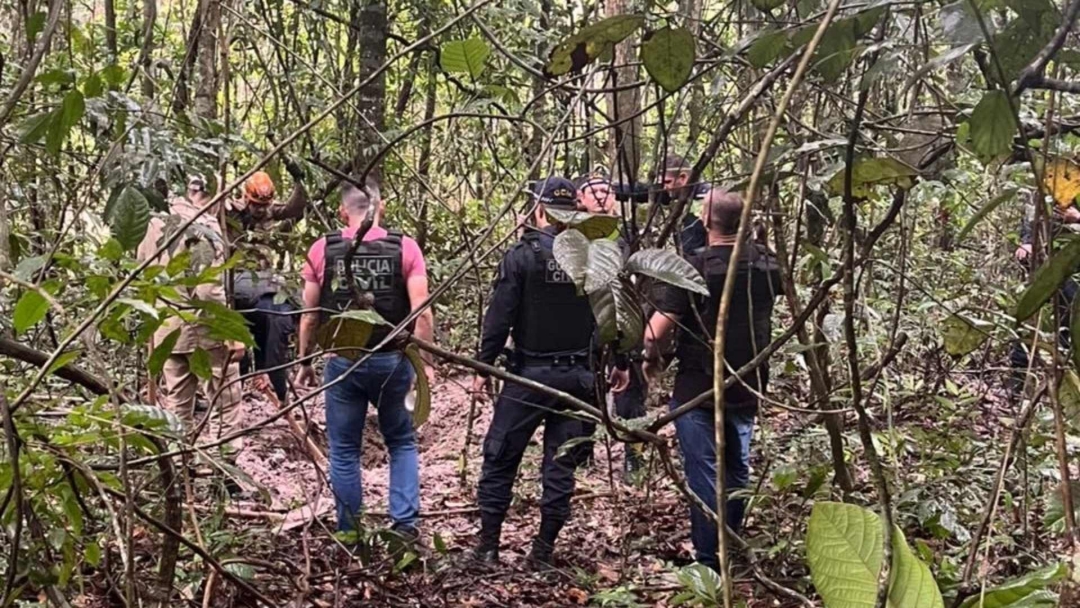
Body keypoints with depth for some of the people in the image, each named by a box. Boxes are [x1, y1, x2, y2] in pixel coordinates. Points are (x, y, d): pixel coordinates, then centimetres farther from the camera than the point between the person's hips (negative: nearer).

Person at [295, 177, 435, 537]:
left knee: (344, 450, 11)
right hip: (391, 361, 0)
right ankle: (406, 522, 7)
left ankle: (349, 534, 17)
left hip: (342, 362, 0)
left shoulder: (322, 250, -3)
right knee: (401, 442, 17)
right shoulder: (405, 249, -5)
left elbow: (310, 315, 1)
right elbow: (421, 311, -10)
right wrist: (425, 362, -2)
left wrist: (304, 362, 11)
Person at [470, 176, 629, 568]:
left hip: (530, 374, -3)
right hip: (579, 377, 3)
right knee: (561, 465, 9)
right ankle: (544, 551, 12)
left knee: (500, 459, 8)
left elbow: (499, 317, -9)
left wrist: (483, 366, -1)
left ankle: (488, 546, 9)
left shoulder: (522, 255, -8)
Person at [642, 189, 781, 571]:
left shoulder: (694, 267, -18)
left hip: (699, 389, -6)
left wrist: (652, 358, -2)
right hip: (748, 387, 6)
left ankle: (709, 561, 5)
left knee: (704, 472, 1)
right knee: (737, 469, 19)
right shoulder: (766, 264, -1)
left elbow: (656, 330, -20)